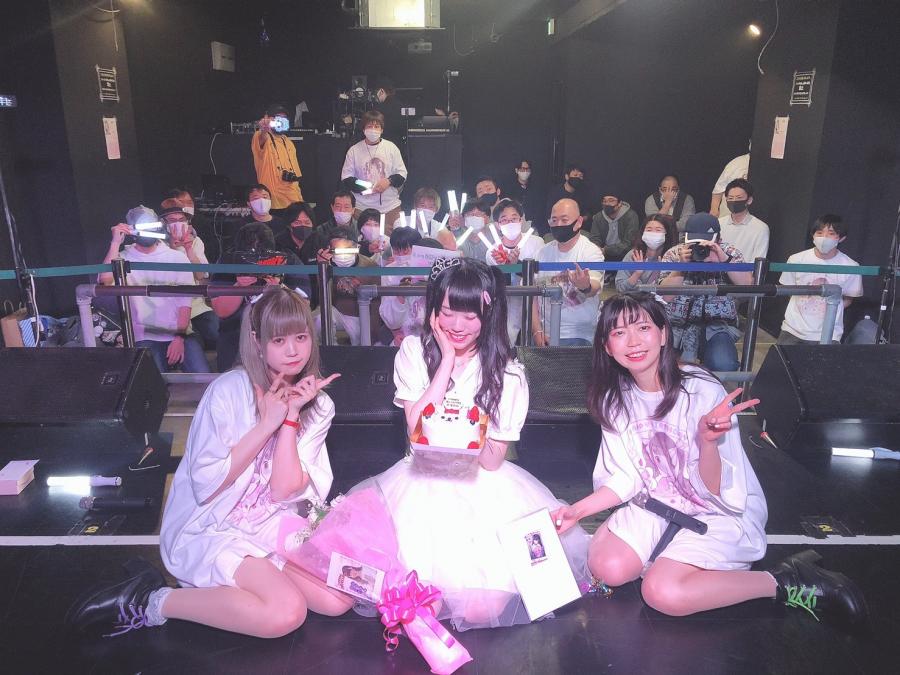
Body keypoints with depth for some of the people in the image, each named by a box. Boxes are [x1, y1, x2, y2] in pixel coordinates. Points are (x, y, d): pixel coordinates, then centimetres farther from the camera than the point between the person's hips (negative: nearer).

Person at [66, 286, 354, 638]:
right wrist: (268, 422, -22)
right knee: (287, 612, -25)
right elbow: (205, 485, -19)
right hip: (209, 530, -5)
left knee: (342, 598, -11)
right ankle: (151, 603, -8)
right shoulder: (229, 391, -16)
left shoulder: (317, 406, -2)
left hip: (272, 526, 5)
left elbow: (284, 490, -11)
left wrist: (291, 416, -19)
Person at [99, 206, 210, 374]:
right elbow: (105, 281, -16)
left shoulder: (177, 257, 5)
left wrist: (180, 338, -10)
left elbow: (184, 302, 0)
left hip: (180, 334, 1)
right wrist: (115, 243, -13)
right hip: (146, 338, 0)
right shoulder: (123, 259, 6)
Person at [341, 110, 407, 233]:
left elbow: (402, 174, 6)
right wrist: (363, 188, -13)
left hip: (390, 206, 1)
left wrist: (389, 181, -14)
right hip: (362, 207, 0)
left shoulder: (391, 147, 5)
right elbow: (346, 178, 4)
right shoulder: (354, 150, 3)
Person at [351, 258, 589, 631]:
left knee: (482, 609, -14)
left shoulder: (508, 372, -4)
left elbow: (492, 461, -5)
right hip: (424, 483, 0)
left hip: (484, 487, 0)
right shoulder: (413, 352, -1)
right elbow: (417, 428, -12)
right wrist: (447, 361, -13)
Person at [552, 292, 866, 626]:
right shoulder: (616, 400, -6)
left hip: (723, 513, -5)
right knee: (607, 567, -19)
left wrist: (707, 441, -40)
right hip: (657, 505, 5)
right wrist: (577, 511, -10)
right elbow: (626, 479, 2)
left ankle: (786, 582, -8)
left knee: (663, 592, -27)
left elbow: (716, 492, -20)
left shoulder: (702, 391, -23)